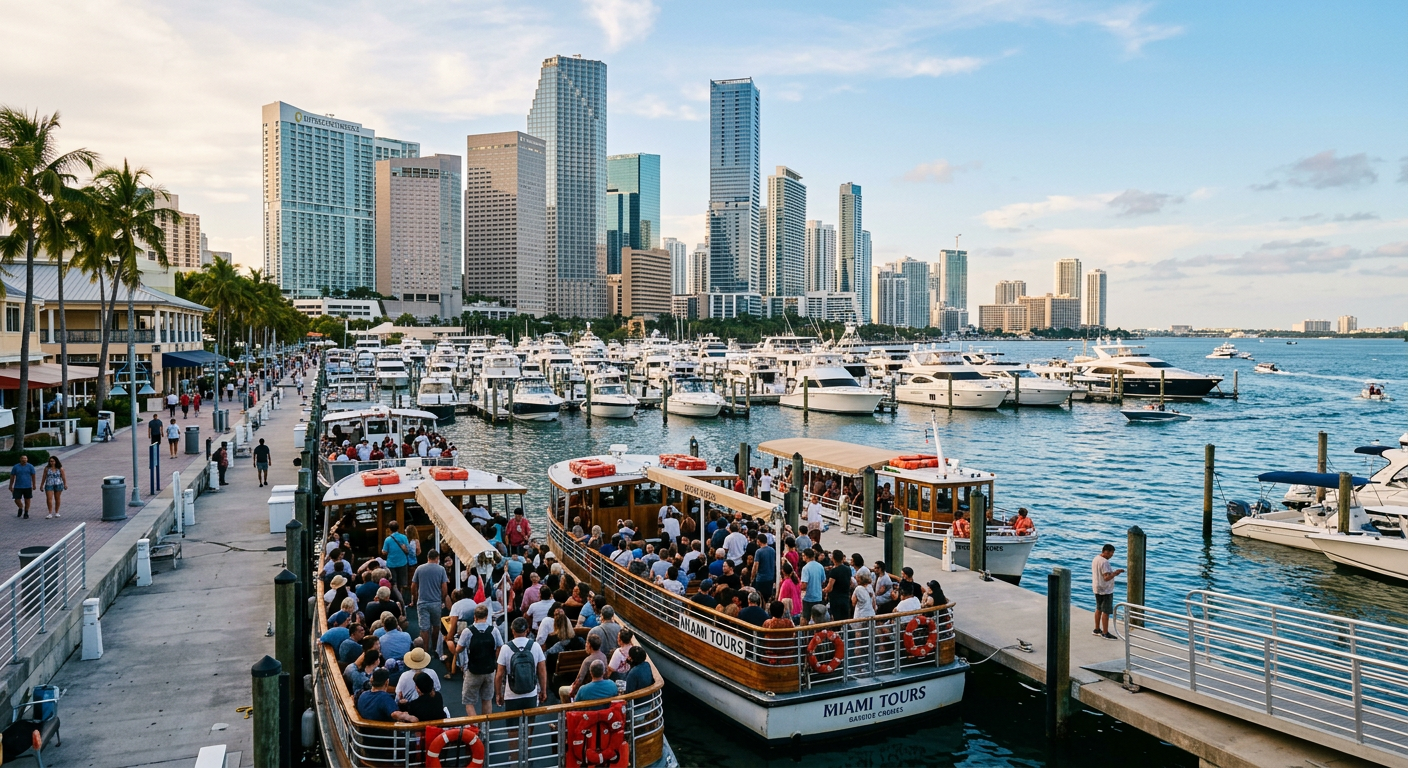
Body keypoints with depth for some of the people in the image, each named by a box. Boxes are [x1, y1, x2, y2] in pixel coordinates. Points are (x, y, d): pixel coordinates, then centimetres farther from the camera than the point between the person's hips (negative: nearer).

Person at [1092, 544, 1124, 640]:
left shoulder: (1095, 559, 7)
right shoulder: (1104, 562, -23)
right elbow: (1106, 578, -28)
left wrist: (1113, 573, 12)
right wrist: (1115, 573, -19)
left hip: (1097, 589, 10)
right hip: (1106, 590, -10)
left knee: (1099, 609, 19)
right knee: (1106, 612, -2)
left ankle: (1097, 630, 28)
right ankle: (1105, 633, 3)